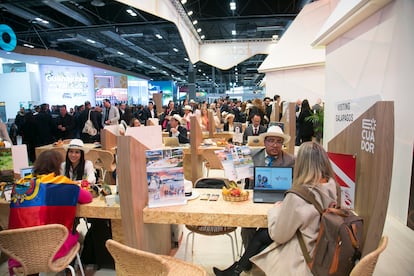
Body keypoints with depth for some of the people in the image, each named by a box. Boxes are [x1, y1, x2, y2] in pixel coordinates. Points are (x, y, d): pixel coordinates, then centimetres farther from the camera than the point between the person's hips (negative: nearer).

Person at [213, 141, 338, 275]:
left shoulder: (297, 196, -33)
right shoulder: (332, 185, -11)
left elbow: (278, 235, -20)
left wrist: (276, 209, -5)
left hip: (303, 258, -6)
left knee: (260, 236, 15)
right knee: (262, 233, 18)